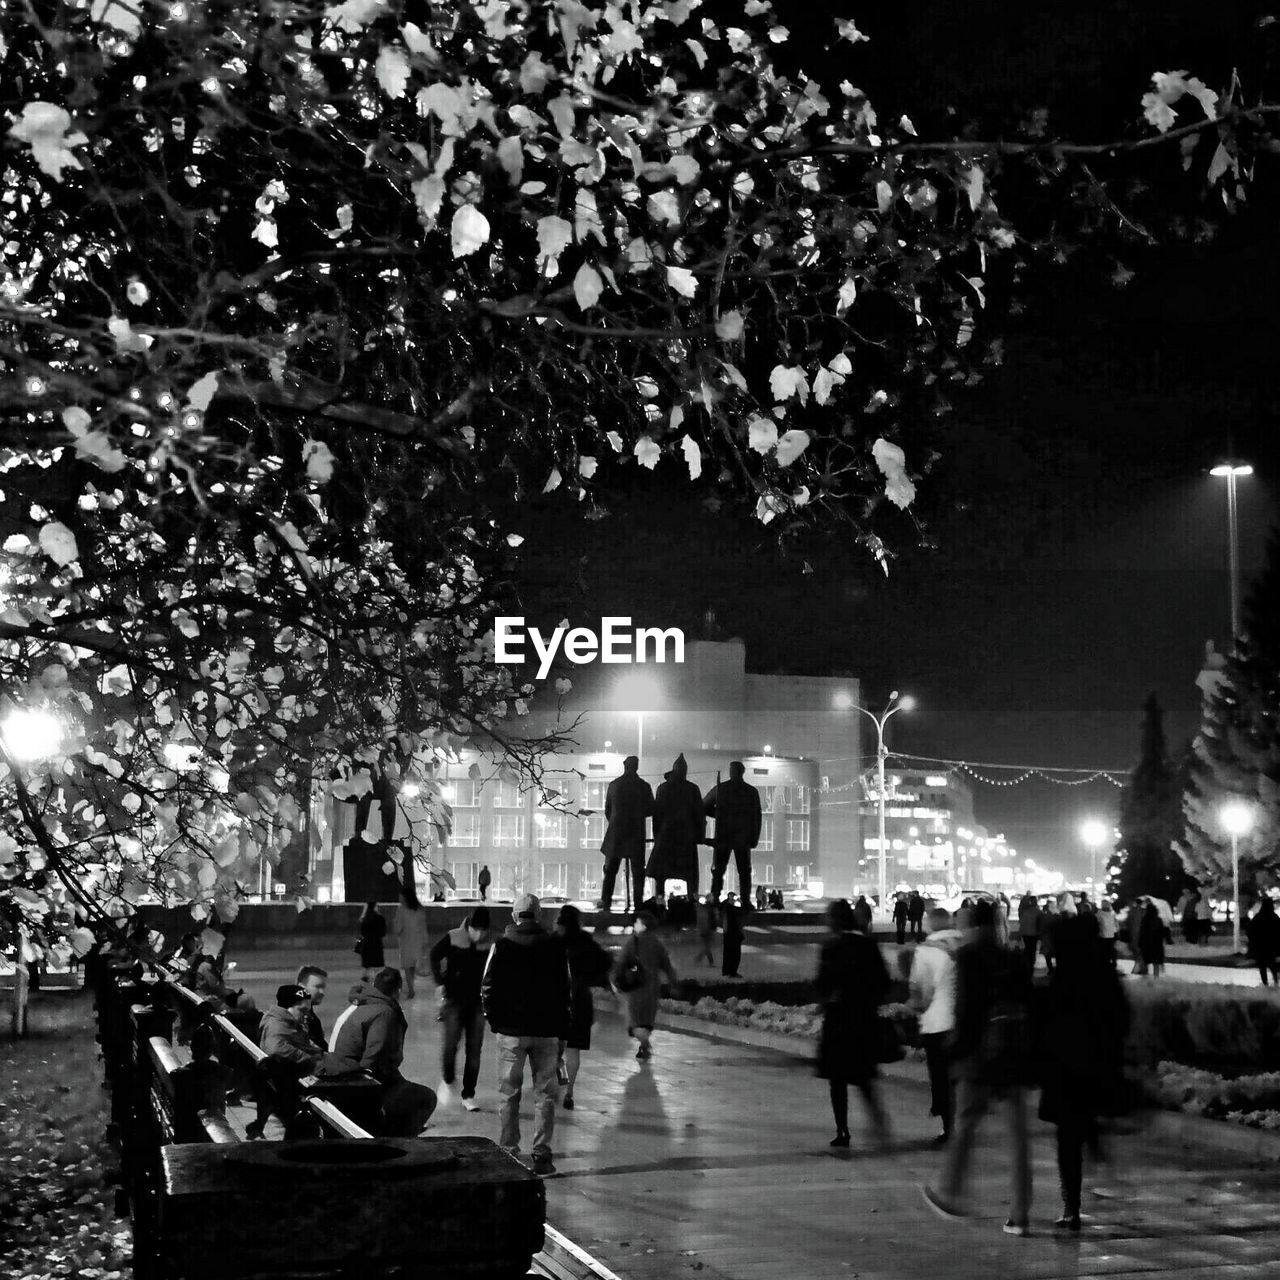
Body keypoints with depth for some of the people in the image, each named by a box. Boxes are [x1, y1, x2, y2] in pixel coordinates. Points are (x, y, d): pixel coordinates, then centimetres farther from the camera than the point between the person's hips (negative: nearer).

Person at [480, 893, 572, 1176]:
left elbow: (487, 988, -3)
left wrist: (494, 1020, 9)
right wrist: (563, 1028, 11)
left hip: (511, 1031, -1)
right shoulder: (555, 947, 0)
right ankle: (542, 1155, 3)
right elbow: (566, 990, 4)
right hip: (547, 1032, 1)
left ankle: (508, 1152, 10)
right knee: (544, 1094, 6)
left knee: (509, 1094, 8)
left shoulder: (501, 947, -4)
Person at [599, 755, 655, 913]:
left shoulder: (614, 785, 0)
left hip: (615, 834, 2)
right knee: (637, 872, 3)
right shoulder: (643, 786, -7)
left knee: (610, 870, 13)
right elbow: (651, 810, -1)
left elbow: (607, 809, 6)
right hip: (636, 834, -2)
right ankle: (637, 905, -1)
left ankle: (606, 902, 13)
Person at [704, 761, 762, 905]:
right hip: (743, 839, 0)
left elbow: (704, 808, 5)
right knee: (744, 871, 5)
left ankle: (715, 899, -2)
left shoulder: (719, 788, -2)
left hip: (722, 837, 0)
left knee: (718, 871, 6)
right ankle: (745, 900, -2)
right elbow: (757, 817, -1)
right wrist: (754, 839, 3)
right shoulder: (752, 791, 0)